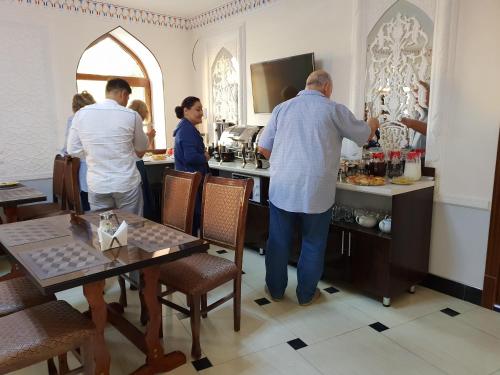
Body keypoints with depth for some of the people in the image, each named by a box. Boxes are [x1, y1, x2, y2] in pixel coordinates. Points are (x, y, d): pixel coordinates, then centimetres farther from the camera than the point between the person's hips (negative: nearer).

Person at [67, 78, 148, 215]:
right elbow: (141, 147, 7)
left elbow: (73, 150, 2)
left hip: (97, 185, 2)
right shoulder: (131, 115, -8)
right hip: (127, 183, -2)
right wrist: (148, 136, 27)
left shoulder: (81, 114, -2)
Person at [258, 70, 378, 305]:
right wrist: (372, 124, 35)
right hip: (316, 191, -2)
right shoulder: (334, 110, -1)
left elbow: (263, 148, 8)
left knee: (279, 241, 15)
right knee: (313, 245, 14)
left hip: (281, 188, 3)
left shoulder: (282, 108, 7)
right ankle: (306, 294, 27)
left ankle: (275, 289, 29)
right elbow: (364, 136, 13)